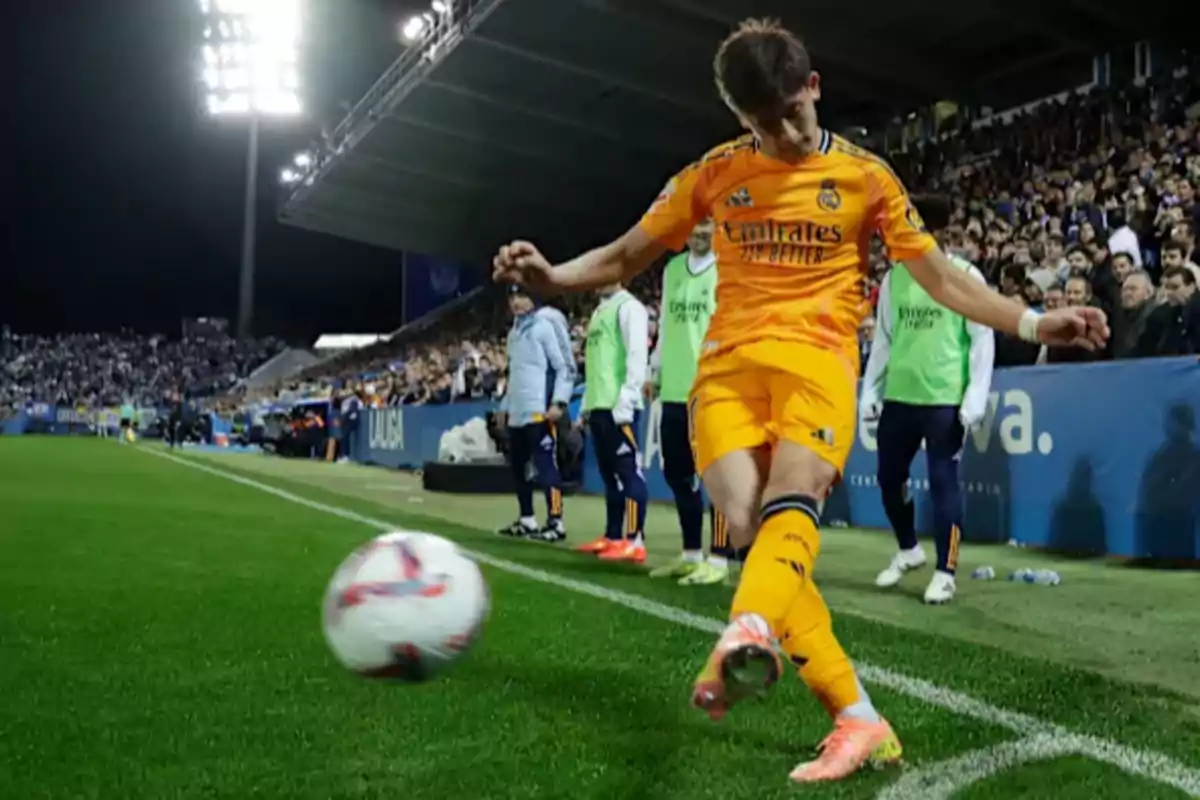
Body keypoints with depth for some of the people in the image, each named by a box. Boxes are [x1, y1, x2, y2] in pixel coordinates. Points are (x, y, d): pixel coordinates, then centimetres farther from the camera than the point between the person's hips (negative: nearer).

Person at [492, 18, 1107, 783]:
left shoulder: (864, 175, 9)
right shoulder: (714, 173, 11)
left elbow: (940, 276, 12)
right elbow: (627, 255, 15)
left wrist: (1033, 323, 2)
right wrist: (551, 275, -3)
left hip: (819, 361, -1)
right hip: (727, 366, 1)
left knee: (790, 505, -30)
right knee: (750, 530, -17)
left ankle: (746, 637, -56)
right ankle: (859, 719, -12)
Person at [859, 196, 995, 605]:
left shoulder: (965, 275, -5)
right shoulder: (895, 276, 9)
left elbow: (982, 340, -6)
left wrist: (975, 398, -11)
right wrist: (870, 390, 10)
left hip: (946, 399, -5)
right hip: (899, 396, 5)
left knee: (943, 481, -2)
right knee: (889, 477, 11)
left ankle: (945, 571, 8)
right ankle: (908, 549, 34)